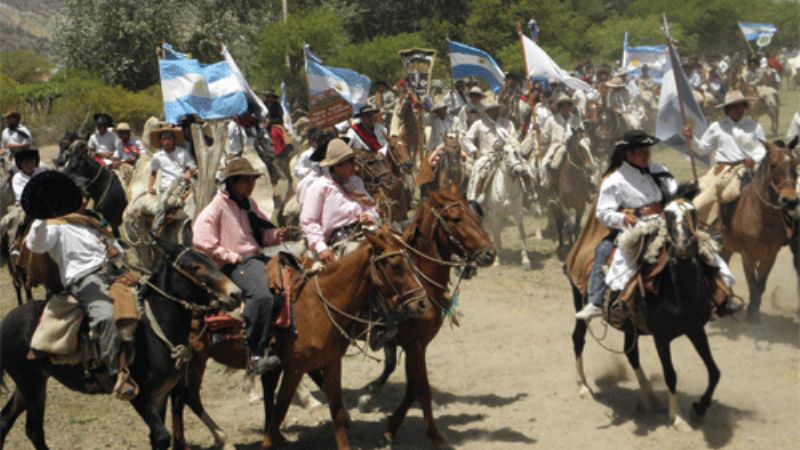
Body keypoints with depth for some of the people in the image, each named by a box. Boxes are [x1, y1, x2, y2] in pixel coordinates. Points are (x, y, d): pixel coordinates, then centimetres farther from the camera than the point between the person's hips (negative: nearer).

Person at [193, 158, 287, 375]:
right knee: (262, 296, -34)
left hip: (257, 257, 9)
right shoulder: (217, 207, -4)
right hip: (236, 265, -9)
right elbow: (202, 242, -12)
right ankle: (256, 354, -28)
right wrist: (231, 257, -12)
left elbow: (262, 231, 29)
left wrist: (275, 235, 5)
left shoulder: (249, 203, 20)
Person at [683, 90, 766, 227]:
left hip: (747, 168, -1)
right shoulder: (717, 127, 10)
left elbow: (763, 150, 8)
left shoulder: (753, 126, 8)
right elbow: (702, 149, 15)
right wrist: (692, 139, -3)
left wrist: (755, 159, -13)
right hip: (722, 169, 2)